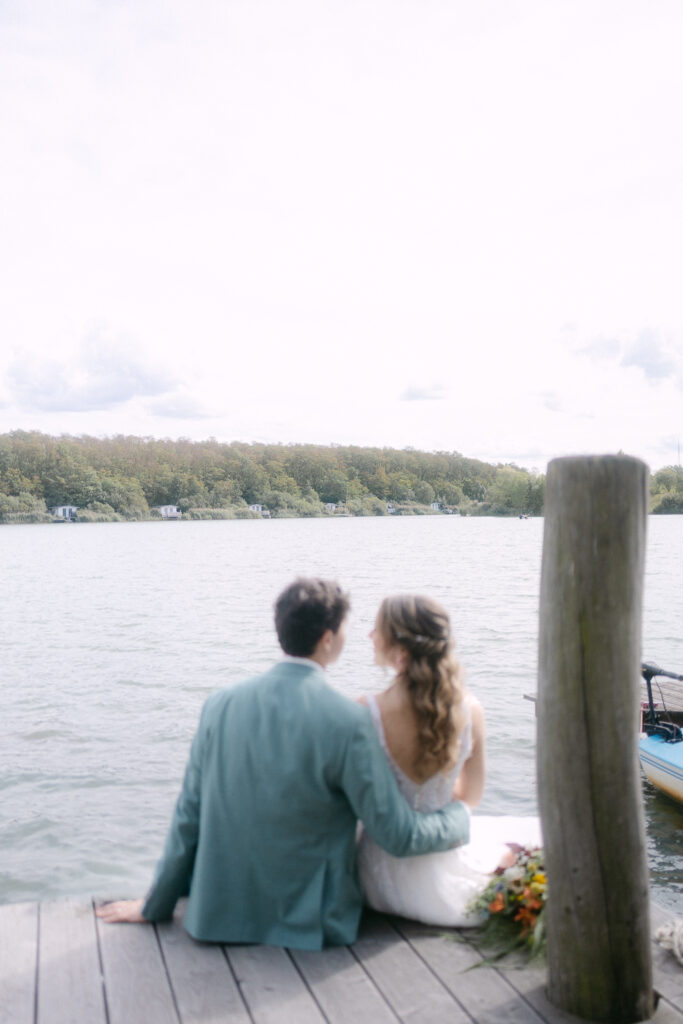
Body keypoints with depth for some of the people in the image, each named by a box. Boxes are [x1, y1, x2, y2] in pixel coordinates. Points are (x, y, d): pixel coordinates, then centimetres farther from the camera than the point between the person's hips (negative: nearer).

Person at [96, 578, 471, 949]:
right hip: (309, 924, -4)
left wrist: (152, 906, 13)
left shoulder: (221, 704, -7)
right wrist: (460, 813, 8)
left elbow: (189, 817, 0)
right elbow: (398, 836, -12)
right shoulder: (348, 721, -19)